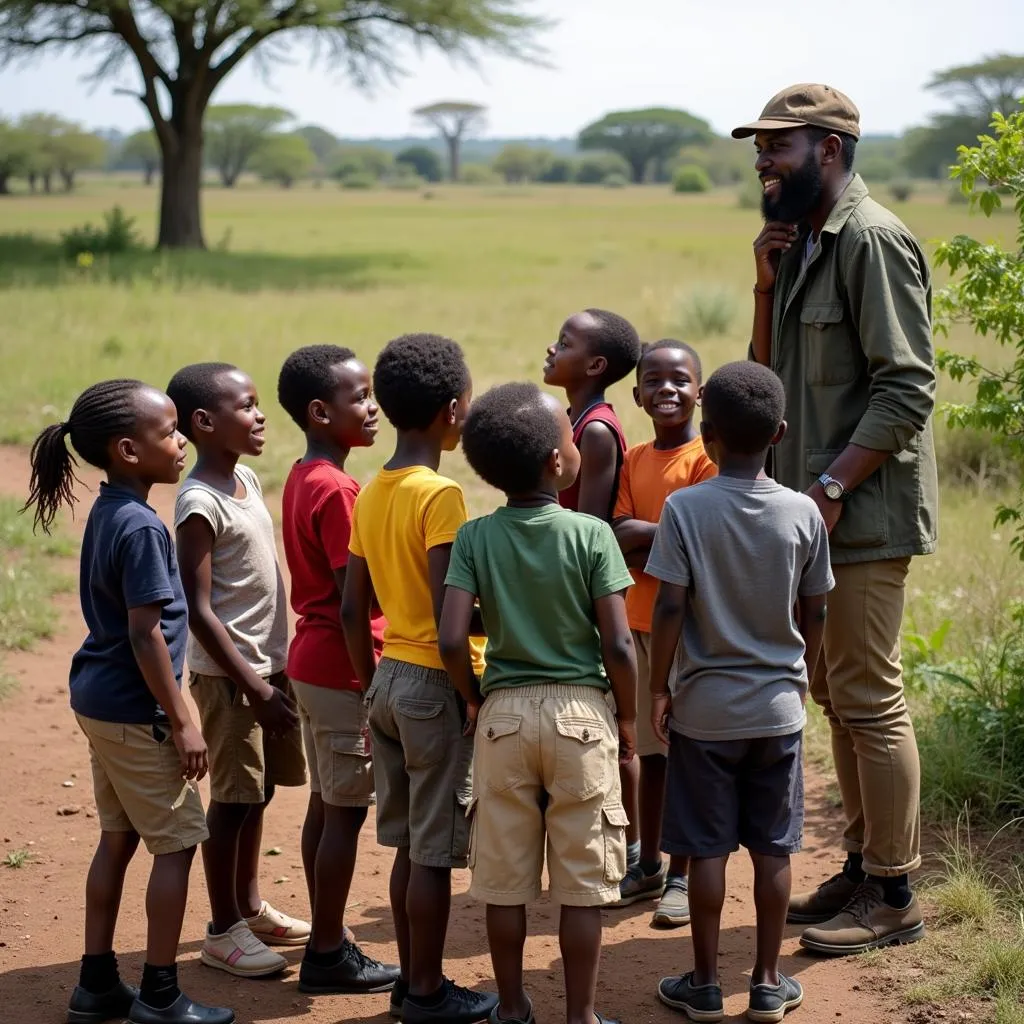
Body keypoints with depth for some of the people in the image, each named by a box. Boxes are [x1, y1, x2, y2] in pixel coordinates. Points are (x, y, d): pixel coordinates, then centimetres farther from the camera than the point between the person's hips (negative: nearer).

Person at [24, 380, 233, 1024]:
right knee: (177, 842, 1)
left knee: (119, 839, 16)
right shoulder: (141, 527, -21)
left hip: (99, 701, 9)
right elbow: (145, 635, -22)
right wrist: (182, 724, -17)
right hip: (135, 712, -9)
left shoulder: (107, 513, 7)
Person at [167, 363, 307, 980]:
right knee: (234, 797, 1)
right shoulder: (200, 502, -18)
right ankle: (223, 930, 12)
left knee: (259, 788, 17)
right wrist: (254, 687, -19)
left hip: (268, 662, 8)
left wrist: (279, 666, 15)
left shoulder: (246, 478, 8)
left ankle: (250, 907, 32)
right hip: (229, 673, -8)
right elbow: (198, 610, -20)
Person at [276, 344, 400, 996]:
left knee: (326, 806, 14)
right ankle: (329, 955, 6)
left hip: (313, 664, 9)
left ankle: (329, 939, 22)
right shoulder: (337, 490, -19)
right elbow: (354, 596, -21)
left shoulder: (302, 479, 10)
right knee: (346, 813, -1)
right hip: (343, 670, -9)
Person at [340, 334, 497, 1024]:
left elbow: (353, 609, 11)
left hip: (390, 678, 8)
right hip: (436, 683, -8)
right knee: (435, 851, 2)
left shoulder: (372, 494, 8)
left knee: (410, 844, 15)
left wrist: (372, 686, 18)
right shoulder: (441, 495, -16)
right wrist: (468, 693, -15)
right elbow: (446, 612, -22)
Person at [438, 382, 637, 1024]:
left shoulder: (475, 538, -4)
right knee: (582, 881, 7)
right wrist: (628, 718, 3)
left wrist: (478, 700, 6)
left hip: (505, 713, 2)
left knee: (505, 878, 12)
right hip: (581, 712, -2)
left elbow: (452, 640, -11)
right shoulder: (591, 535, -10)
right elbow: (618, 645, -12)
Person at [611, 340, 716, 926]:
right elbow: (617, 540, 0)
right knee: (651, 750, 14)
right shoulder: (634, 460, 10)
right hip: (641, 619, 6)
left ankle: (684, 876, 11)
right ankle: (647, 866, 25)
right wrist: (670, 537, -15)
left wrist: (640, 535, -10)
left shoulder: (707, 457, -9)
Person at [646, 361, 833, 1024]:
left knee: (708, 850, 6)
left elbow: (670, 609, -14)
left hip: (704, 707, -2)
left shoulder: (685, 509, -13)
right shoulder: (803, 512, -5)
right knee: (774, 849, 10)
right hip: (779, 706, 2)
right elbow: (815, 614, 2)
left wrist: (660, 689, -2)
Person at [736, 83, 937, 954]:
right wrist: (768, 285, 1)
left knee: (869, 699, -4)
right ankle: (864, 865, 27)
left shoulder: (871, 240, -14)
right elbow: (773, 371, 16)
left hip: (865, 514, -9)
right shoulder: (803, 242, 14)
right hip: (818, 510, 9)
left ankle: (894, 895, 6)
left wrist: (831, 485, -22)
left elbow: (908, 387, -20)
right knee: (837, 694, 15)